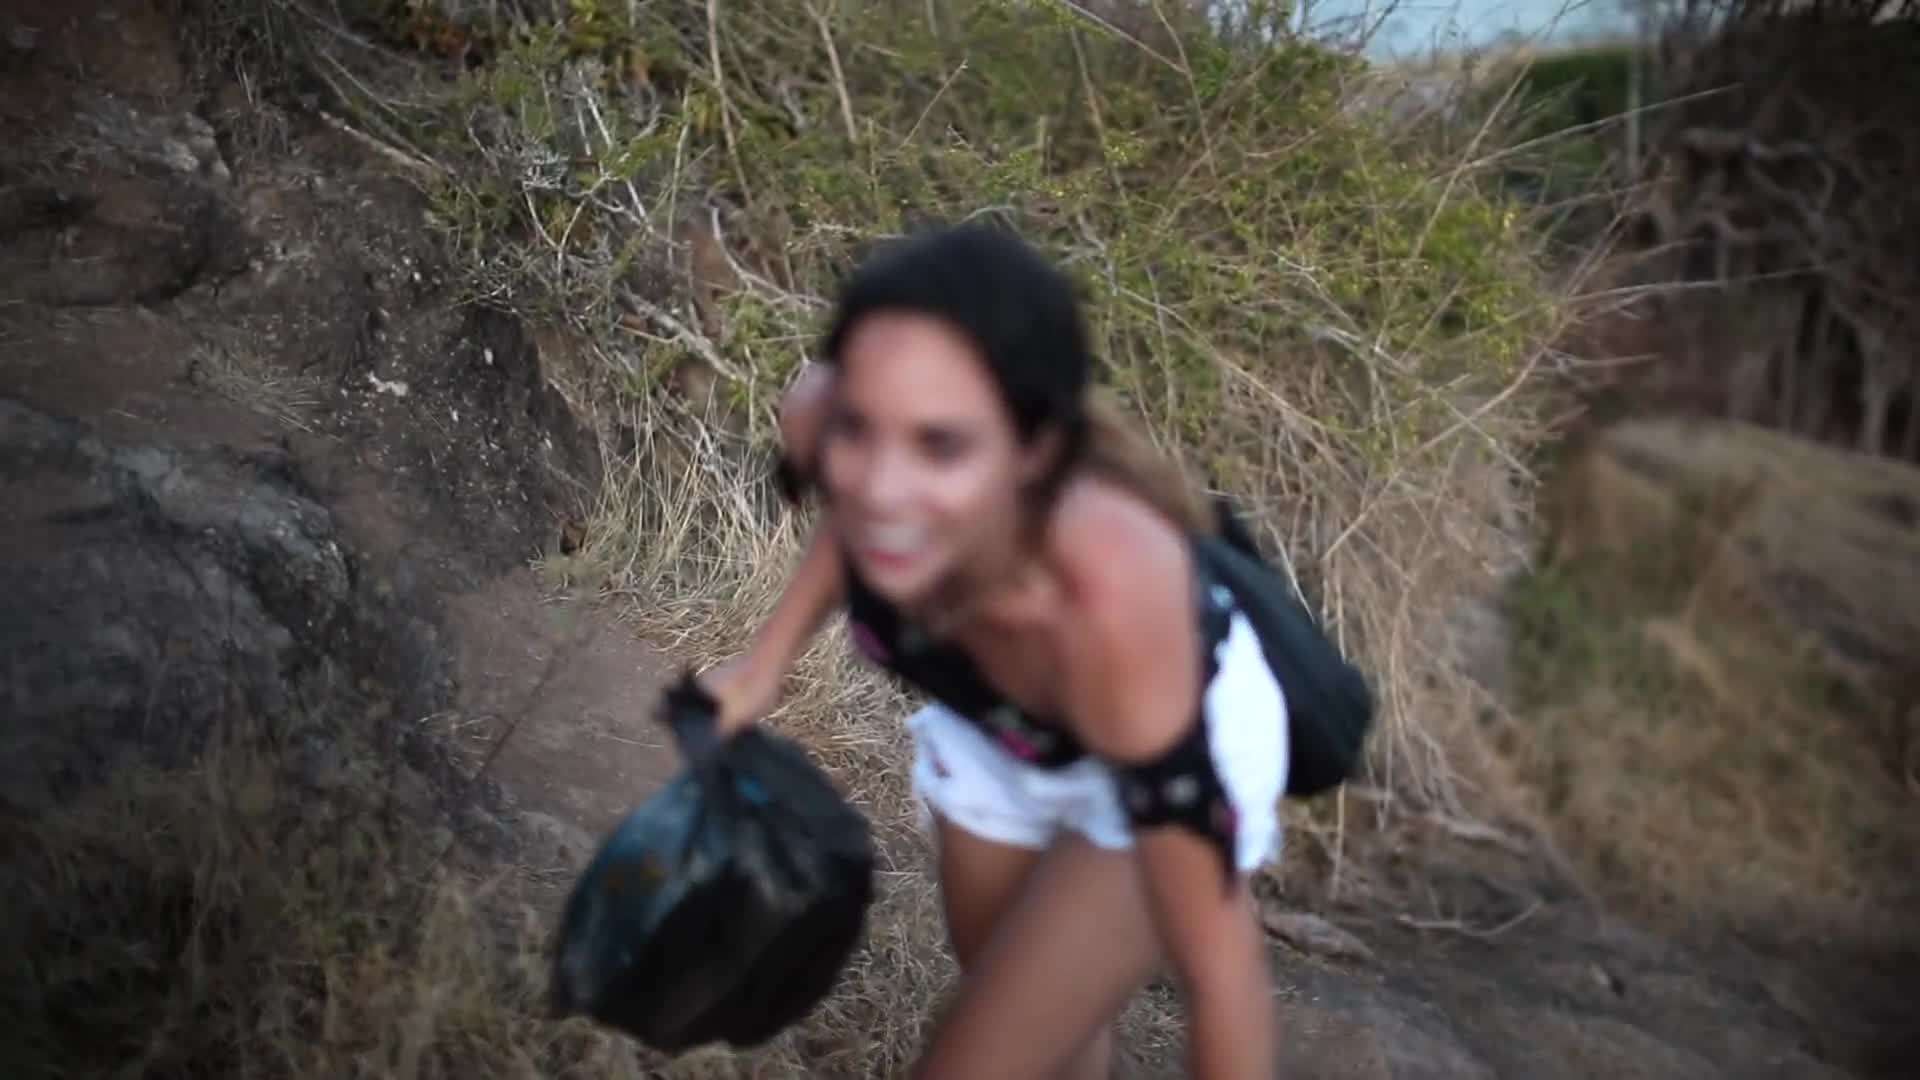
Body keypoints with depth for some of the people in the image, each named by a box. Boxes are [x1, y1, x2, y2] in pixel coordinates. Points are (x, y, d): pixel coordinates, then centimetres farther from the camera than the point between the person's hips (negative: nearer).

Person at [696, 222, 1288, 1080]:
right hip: (992, 726, 5)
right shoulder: (816, 419, -35)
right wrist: (767, 660, -8)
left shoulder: (1103, 599, -48)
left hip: (1166, 753, -4)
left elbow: (1219, 966, -35)